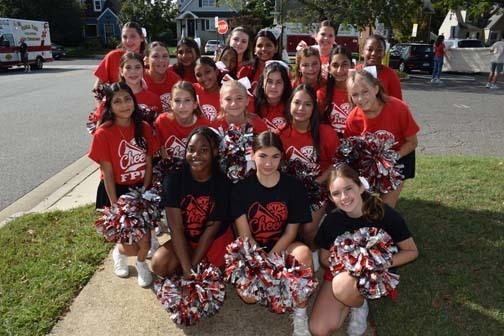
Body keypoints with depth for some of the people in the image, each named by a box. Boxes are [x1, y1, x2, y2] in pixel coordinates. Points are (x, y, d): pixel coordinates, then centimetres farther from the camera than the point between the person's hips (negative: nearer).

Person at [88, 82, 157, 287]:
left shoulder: (144, 128, -2)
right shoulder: (103, 133, -14)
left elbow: (148, 164, 1)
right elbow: (108, 173, -13)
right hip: (117, 191, -3)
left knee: (145, 241, -2)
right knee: (131, 247, -2)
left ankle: (141, 263, 34)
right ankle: (119, 252, 36)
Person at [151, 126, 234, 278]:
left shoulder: (223, 184, -16)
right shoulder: (173, 180, -14)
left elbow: (211, 229, -14)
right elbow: (176, 227, -18)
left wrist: (192, 267, -19)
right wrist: (187, 268, -26)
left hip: (217, 239, 1)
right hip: (184, 241, 0)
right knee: (159, 264, -24)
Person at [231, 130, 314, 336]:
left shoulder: (294, 187, -7)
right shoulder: (241, 188, -7)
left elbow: (290, 232, -5)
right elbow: (245, 236, -9)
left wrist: (269, 260, -16)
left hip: (282, 248, 0)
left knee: (303, 252, -35)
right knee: (249, 295, -27)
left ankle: (300, 315, -15)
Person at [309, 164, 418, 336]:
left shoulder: (384, 214, -18)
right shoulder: (332, 220, -10)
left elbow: (411, 251, -6)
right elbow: (324, 258, 4)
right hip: (340, 272, 3)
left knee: (343, 287, -37)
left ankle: (360, 306, -1)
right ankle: (353, 298, 10)